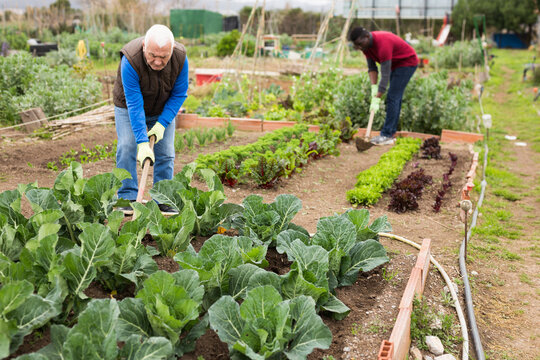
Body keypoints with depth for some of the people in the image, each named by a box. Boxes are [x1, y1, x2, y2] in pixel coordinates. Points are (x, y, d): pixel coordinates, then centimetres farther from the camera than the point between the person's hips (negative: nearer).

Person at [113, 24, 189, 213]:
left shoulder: (180, 58, -27)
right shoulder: (130, 60, -36)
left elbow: (179, 95, -14)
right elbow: (134, 104, -36)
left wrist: (162, 124, -22)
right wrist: (142, 142, -40)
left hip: (163, 109, 2)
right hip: (129, 106, -2)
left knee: (165, 153, -4)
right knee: (126, 147, -15)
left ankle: (163, 200, 6)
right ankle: (128, 198, -4)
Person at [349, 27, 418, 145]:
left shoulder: (383, 44, -35)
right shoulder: (365, 44, -8)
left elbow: (385, 75, -35)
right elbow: (372, 67, -5)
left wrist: (377, 99, -36)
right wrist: (374, 88, -19)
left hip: (407, 62, -9)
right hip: (396, 64, 9)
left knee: (392, 97, -15)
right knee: (395, 98, 9)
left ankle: (386, 136, -14)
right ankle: (391, 132, 14)